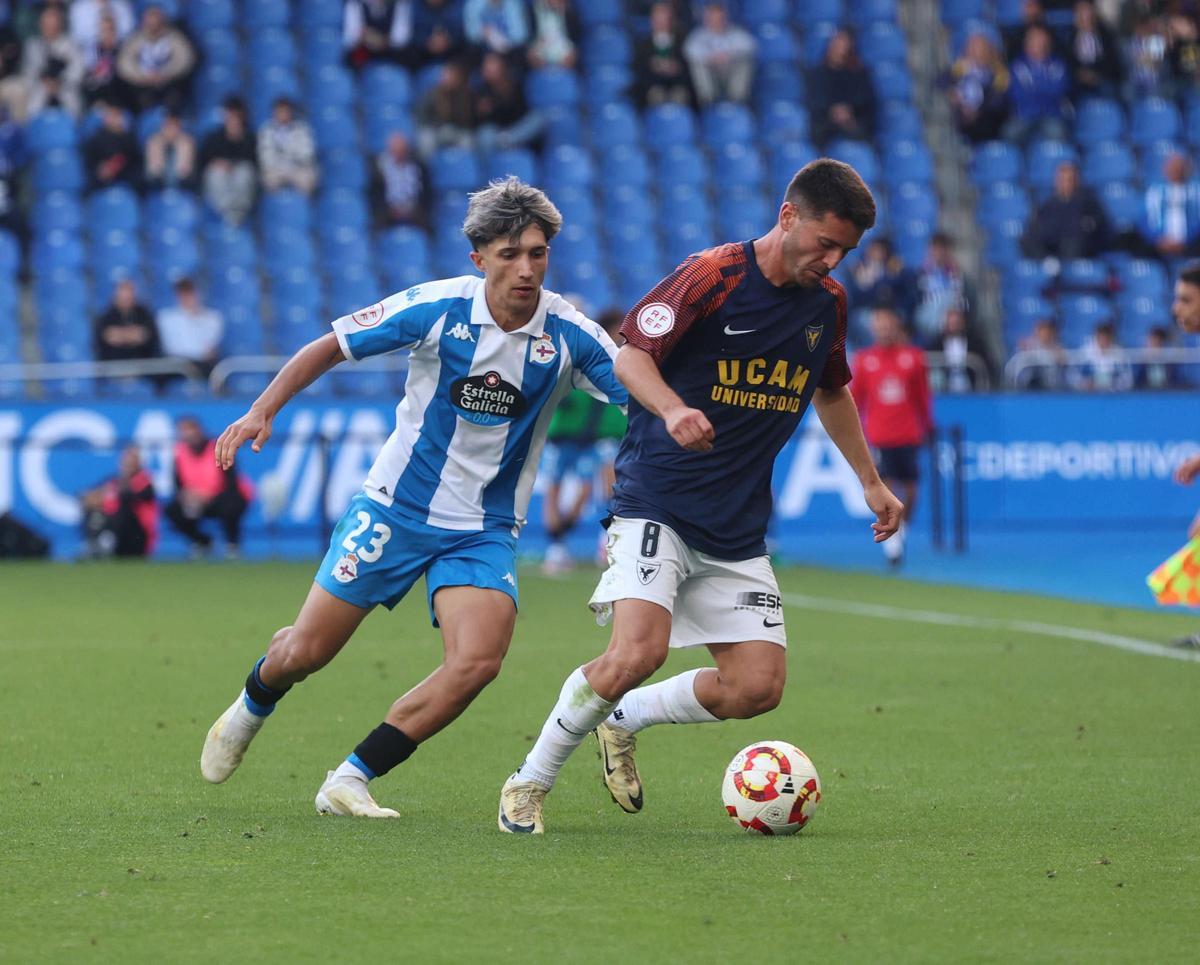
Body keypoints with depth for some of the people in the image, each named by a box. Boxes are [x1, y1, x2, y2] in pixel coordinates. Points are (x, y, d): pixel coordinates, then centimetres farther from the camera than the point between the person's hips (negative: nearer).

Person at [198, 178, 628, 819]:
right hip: (396, 506, -1)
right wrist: (261, 411, -11)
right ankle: (250, 709, 41)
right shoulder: (436, 308, -13)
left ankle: (350, 781, -9)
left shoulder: (568, 334, -12)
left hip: (484, 531, 1)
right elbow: (329, 348, -2)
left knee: (478, 661, -23)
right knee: (305, 653, 2)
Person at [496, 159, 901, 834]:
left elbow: (832, 392, 26)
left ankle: (623, 719, 21)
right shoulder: (713, 276, -12)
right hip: (657, 501, -6)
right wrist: (673, 410, -29)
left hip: (739, 525, 6)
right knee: (640, 651, -25)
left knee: (759, 686, -5)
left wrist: (871, 482, 29)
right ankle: (530, 782, -4)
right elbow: (632, 355, -10)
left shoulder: (828, 303, 8)